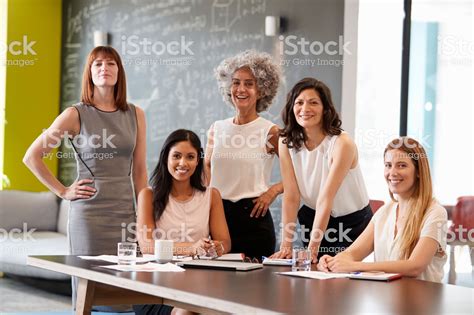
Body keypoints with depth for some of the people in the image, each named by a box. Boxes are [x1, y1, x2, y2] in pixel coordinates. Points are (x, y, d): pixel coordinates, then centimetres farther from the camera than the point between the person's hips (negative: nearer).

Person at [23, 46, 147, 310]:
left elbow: (139, 171, 11)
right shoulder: (76, 115, -2)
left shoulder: (135, 115, 9)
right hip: (89, 215, -3)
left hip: (127, 214, 3)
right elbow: (32, 157, 1)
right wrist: (63, 191, -2)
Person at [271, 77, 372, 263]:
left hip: (353, 224, -4)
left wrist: (312, 249, -30)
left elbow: (326, 198, -27)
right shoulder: (287, 143, -9)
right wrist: (286, 246, -20)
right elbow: (291, 196, -12)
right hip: (314, 219, 4)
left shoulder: (342, 144, -23)